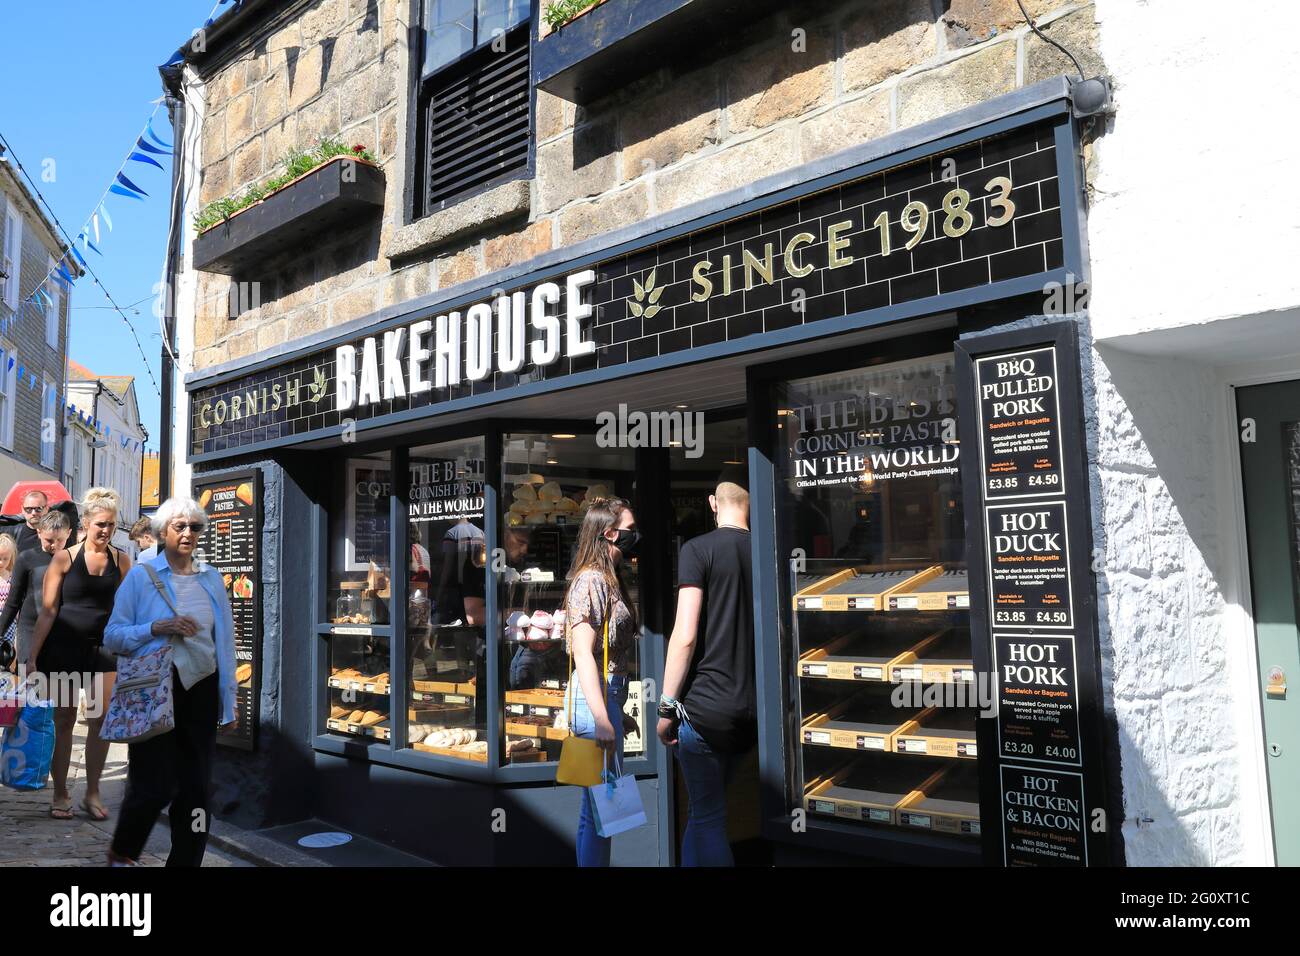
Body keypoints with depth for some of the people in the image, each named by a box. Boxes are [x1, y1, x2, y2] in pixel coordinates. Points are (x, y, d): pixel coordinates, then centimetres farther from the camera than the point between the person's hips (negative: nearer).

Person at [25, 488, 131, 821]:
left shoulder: (121, 561, 4)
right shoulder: (65, 559, -3)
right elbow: (48, 611, -2)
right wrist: (32, 655, -5)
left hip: (103, 647, 2)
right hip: (65, 646, -2)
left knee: (101, 719, -1)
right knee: (64, 721, 7)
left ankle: (92, 793, 12)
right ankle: (60, 795, 18)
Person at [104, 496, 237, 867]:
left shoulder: (212, 578, 10)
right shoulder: (141, 576, 0)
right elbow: (113, 635, -1)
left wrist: (228, 698, 9)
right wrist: (157, 628, -18)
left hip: (201, 688, 4)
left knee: (196, 785, 5)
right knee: (157, 784, -5)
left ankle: (185, 860, 18)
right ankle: (121, 854, 23)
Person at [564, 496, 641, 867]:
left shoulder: (608, 580, 17)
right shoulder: (591, 580, -13)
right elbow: (583, 653, -20)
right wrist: (602, 719, -25)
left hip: (608, 696, 10)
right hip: (595, 697, -10)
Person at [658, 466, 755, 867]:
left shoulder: (698, 549, -8)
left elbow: (685, 636, -14)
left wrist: (667, 706, -6)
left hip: (706, 708, -4)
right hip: (754, 709, 5)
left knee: (707, 818, 6)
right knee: (703, 809, 19)